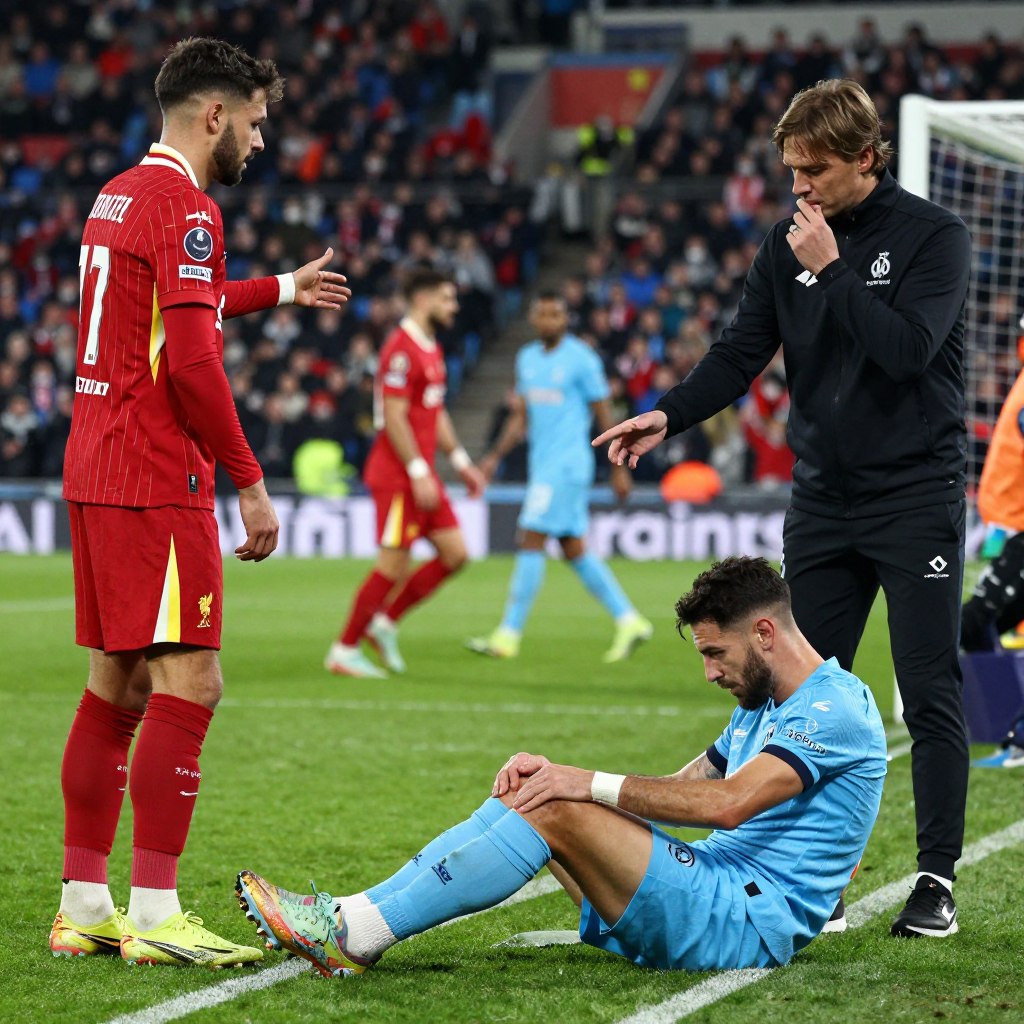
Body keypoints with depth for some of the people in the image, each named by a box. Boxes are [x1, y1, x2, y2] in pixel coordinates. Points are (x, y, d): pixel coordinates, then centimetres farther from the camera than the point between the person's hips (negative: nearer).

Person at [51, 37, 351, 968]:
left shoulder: (118, 196, 17)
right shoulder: (184, 208, -13)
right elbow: (190, 361, -21)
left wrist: (279, 290, 47)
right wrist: (250, 482, -15)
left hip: (95, 471, 10)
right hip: (155, 480, -10)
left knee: (119, 683, 12)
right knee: (189, 684, -9)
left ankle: (85, 906, 15)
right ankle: (155, 918, -10)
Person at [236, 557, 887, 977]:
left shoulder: (835, 706, -11)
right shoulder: (762, 708, 23)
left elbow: (727, 802, -24)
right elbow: (674, 792, 19)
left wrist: (593, 784, -21)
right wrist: (559, 773, 3)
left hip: (748, 924, -10)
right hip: (715, 899, 10)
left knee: (558, 811, -23)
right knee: (526, 795, 1)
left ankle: (354, 939, -22)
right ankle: (352, 916, -9)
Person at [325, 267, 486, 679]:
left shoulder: (431, 349, 16)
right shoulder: (401, 349, -16)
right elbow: (393, 417, -20)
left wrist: (460, 461, 19)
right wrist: (418, 473, -22)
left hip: (422, 473, 10)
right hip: (397, 475, -10)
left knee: (455, 554, 6)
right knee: (394, 565, -7)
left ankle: (385, 621, 16)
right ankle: (344, 651, 5)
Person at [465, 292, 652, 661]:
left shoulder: (581, 360, -8)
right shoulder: (527, 358, 13)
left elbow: (604, 415, -5)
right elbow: (521, 417, 19)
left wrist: (619, 468, -5)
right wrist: (495, 457, 9)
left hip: (567, 465, -8)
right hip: (543, 465, 8)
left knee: (530, 542, -12)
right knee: (575, 551, 8)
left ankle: (509, 635, -11)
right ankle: (629, 620, 16)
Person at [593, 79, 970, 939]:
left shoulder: (934, 237, -7)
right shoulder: (790, 245, 8)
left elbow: (908, 346, -20)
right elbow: (743, 351, 5)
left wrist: (832, 271, -17)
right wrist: (668, 416, -9)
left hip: (917, 496, -5)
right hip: (824, 501, 5)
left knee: (931, 693, -4)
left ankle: (937, 881, 2)